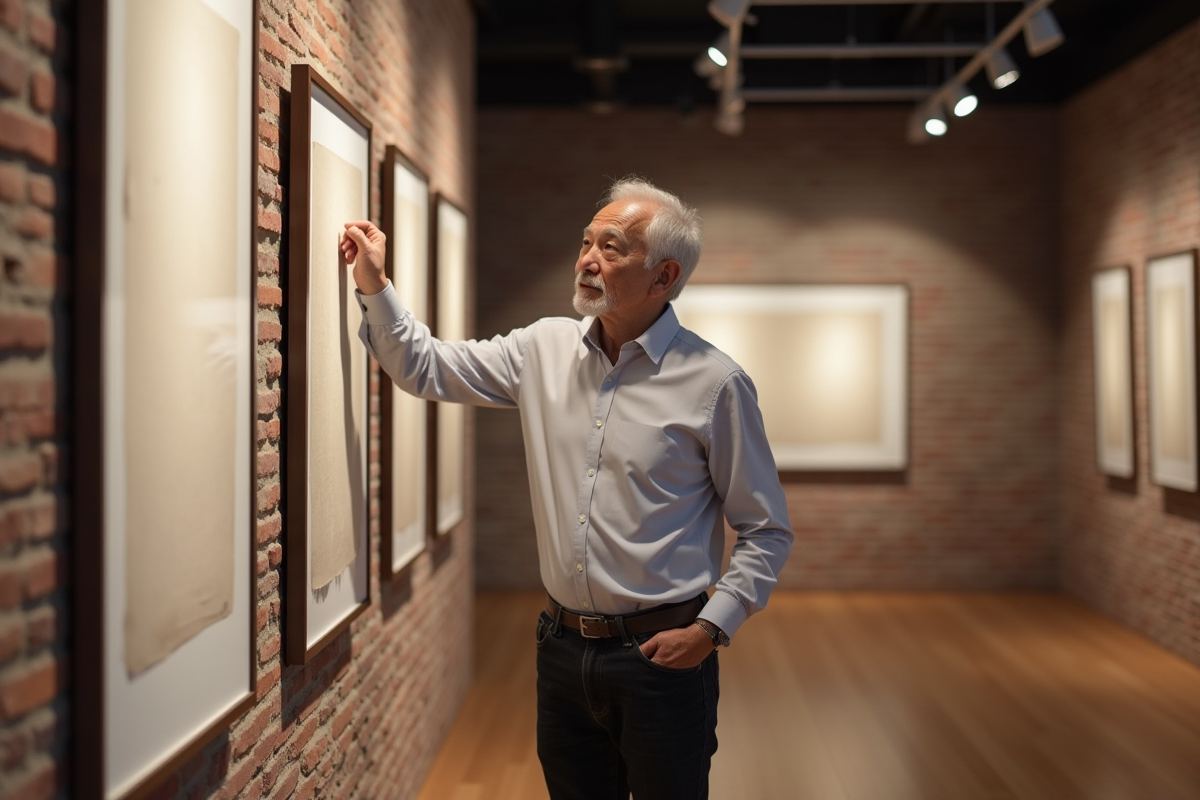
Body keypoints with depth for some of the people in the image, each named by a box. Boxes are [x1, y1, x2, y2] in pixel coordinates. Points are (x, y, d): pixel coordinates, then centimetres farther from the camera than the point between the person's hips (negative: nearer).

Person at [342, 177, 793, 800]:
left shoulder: (715, 383, -10)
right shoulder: (545, 348, 3)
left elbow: (767, 531, -4)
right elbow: (425, 368, 13)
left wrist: (711, 627, -13)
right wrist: (375, 286, 2)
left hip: (660, 655, -4)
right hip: (563, 648, 5)